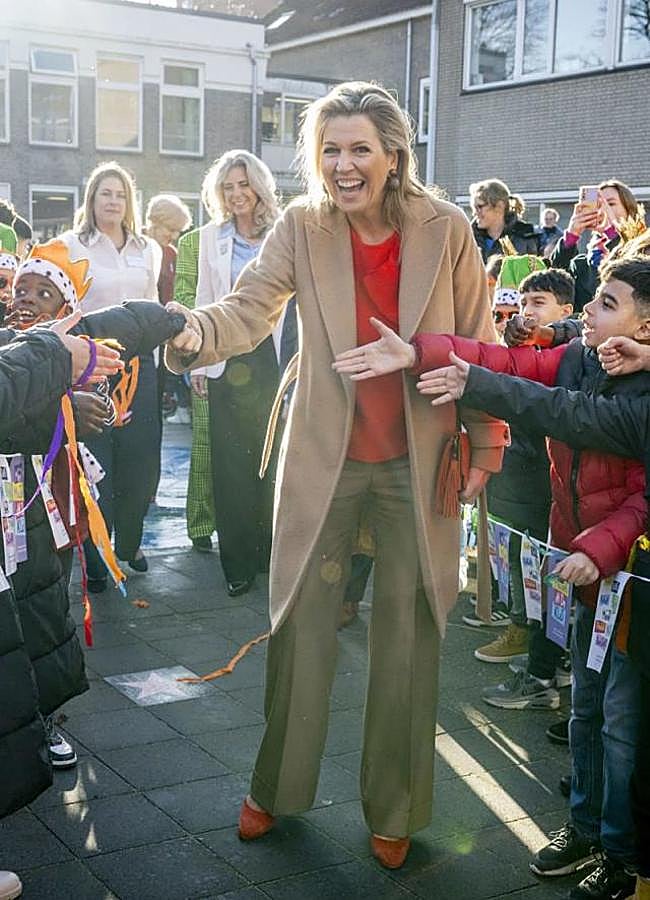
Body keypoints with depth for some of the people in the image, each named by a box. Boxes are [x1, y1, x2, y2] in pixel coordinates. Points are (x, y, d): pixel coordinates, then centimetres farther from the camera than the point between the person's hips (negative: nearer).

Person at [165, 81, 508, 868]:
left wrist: (487, 447, -2)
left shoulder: (445, 230, -9)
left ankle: (393, 807, 28)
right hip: (324, 456, 1)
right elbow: (248, 309, -16)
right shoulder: (302, 228, -7)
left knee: (408, 636, 9)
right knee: (301, 622, 10)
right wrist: (192, 330, -38)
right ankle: (276, 787, 32)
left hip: (417, 462, 0)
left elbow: (478, 347, -2)